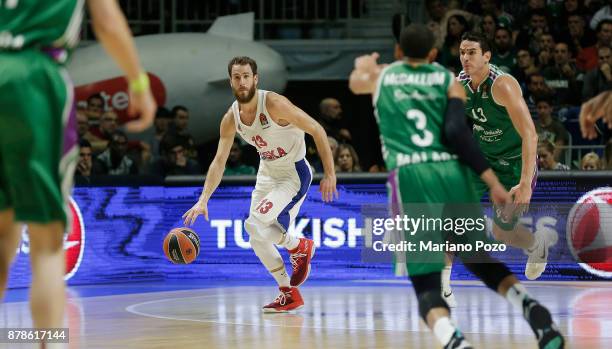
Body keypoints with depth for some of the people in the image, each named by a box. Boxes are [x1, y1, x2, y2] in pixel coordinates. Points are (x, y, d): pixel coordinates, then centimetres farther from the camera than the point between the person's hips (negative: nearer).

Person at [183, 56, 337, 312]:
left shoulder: (274, 104, -26)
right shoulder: (230, 119, -7)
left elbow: (317, 131, -21)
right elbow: (219, 162, -3)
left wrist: (329, 174, -21)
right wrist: (203, 200, -14)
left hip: (294, 174, -7)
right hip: (267, 174, 7)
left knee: (254, 224, -23)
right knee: (258, 239, 6)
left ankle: (300, 247, 5)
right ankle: (289, 294, 22)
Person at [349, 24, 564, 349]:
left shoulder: (381, 76, 18)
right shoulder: (448, 80, 13)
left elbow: (355, 83, 43)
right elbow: (457, 133, -3)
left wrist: (362, 66, 66)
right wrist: (493, 182, -5)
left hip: (409, 176, -1)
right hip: (452, 174, 1)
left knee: (427, 284, -2)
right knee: (477, 259, 23)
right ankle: (531, 308, -3)